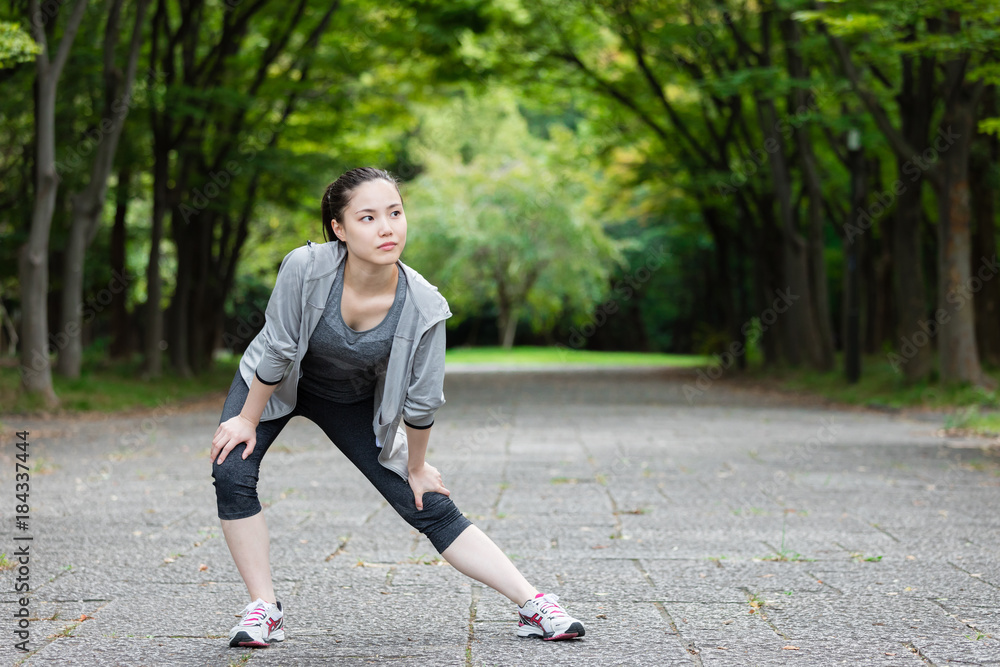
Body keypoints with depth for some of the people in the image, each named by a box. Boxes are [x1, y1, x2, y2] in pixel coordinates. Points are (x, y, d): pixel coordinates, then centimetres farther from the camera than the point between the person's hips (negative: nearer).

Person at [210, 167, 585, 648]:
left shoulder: (423, 307, -30)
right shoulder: (306, 268, -35)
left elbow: (420, 402, -15)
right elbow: (276, 352, -21)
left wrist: (416, 467, -3)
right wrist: (247, 419, -11)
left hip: (355, 402, 0)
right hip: (275, 384, 0)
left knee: (432, 509, -4)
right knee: (232, 472, -24)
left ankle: (534, 606, 2)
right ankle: (264, 610, -9)